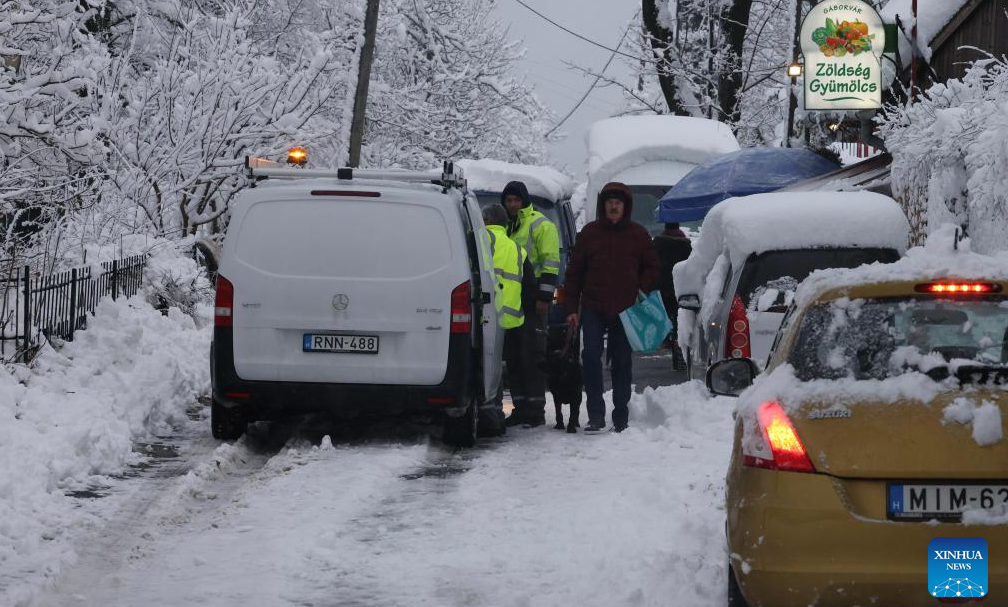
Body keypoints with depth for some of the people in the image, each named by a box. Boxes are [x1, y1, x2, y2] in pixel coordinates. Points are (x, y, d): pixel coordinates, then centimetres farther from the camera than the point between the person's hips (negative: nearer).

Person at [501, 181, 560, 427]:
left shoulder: (540, 225, -6)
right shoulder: (508, 227, 21)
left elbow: (550, 262, -12)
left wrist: (544, 296, -18)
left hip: (532, 298, -8)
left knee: (533, 355, -9)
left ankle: (535, 410, -9)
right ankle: (521, 408, 13)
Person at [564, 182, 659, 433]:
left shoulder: (638, 234, 7)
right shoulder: (589, 233, 6)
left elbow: (652, 268, 15)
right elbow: (574, 272, 7)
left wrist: (643, 290, -3)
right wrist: (572, 308, 2)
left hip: (625, 309, 1)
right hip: (593, 309, -1)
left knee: (623, 362, 5)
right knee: (591, 358, -12)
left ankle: (621, 417, 12)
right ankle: (596, 415, -9)